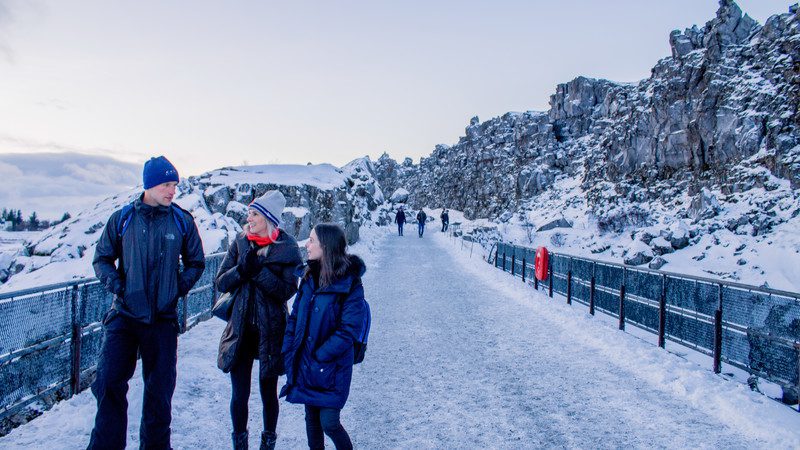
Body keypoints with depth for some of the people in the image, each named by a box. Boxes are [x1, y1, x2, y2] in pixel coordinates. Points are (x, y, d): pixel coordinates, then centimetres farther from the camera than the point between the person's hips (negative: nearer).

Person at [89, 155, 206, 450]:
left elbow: (196, 263, 10)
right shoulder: (122, 218, 0)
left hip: (163, 318, 1)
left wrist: (179, 288, -4)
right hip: (124, 314, 0)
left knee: (160, 388, 9)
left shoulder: (182, 221, 1)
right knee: (109, 383, -5)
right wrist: (115, 284, -7)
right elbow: (102, 258, 9)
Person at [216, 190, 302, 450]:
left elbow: (287, 290, -14)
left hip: (271, 331, -2)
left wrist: (259, 271, -22)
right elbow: (221, 283, 1)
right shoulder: (240, 242, 3)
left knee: (268, 392, 11)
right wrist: (241, 269, -17)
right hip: (241, 329, 2)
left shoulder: (287, 248, -6)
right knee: (239, 394, 7)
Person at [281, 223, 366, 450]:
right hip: (305, 363, 6)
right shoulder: (310, 277, 4)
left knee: (329, 422, -3)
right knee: (312, 418, 16)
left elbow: (348, 330, -18)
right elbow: (295, 316, 9)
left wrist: (319, 356, -18)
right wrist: (289, 352, 0)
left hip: (332, 367, -6)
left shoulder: (350, 284, -15)